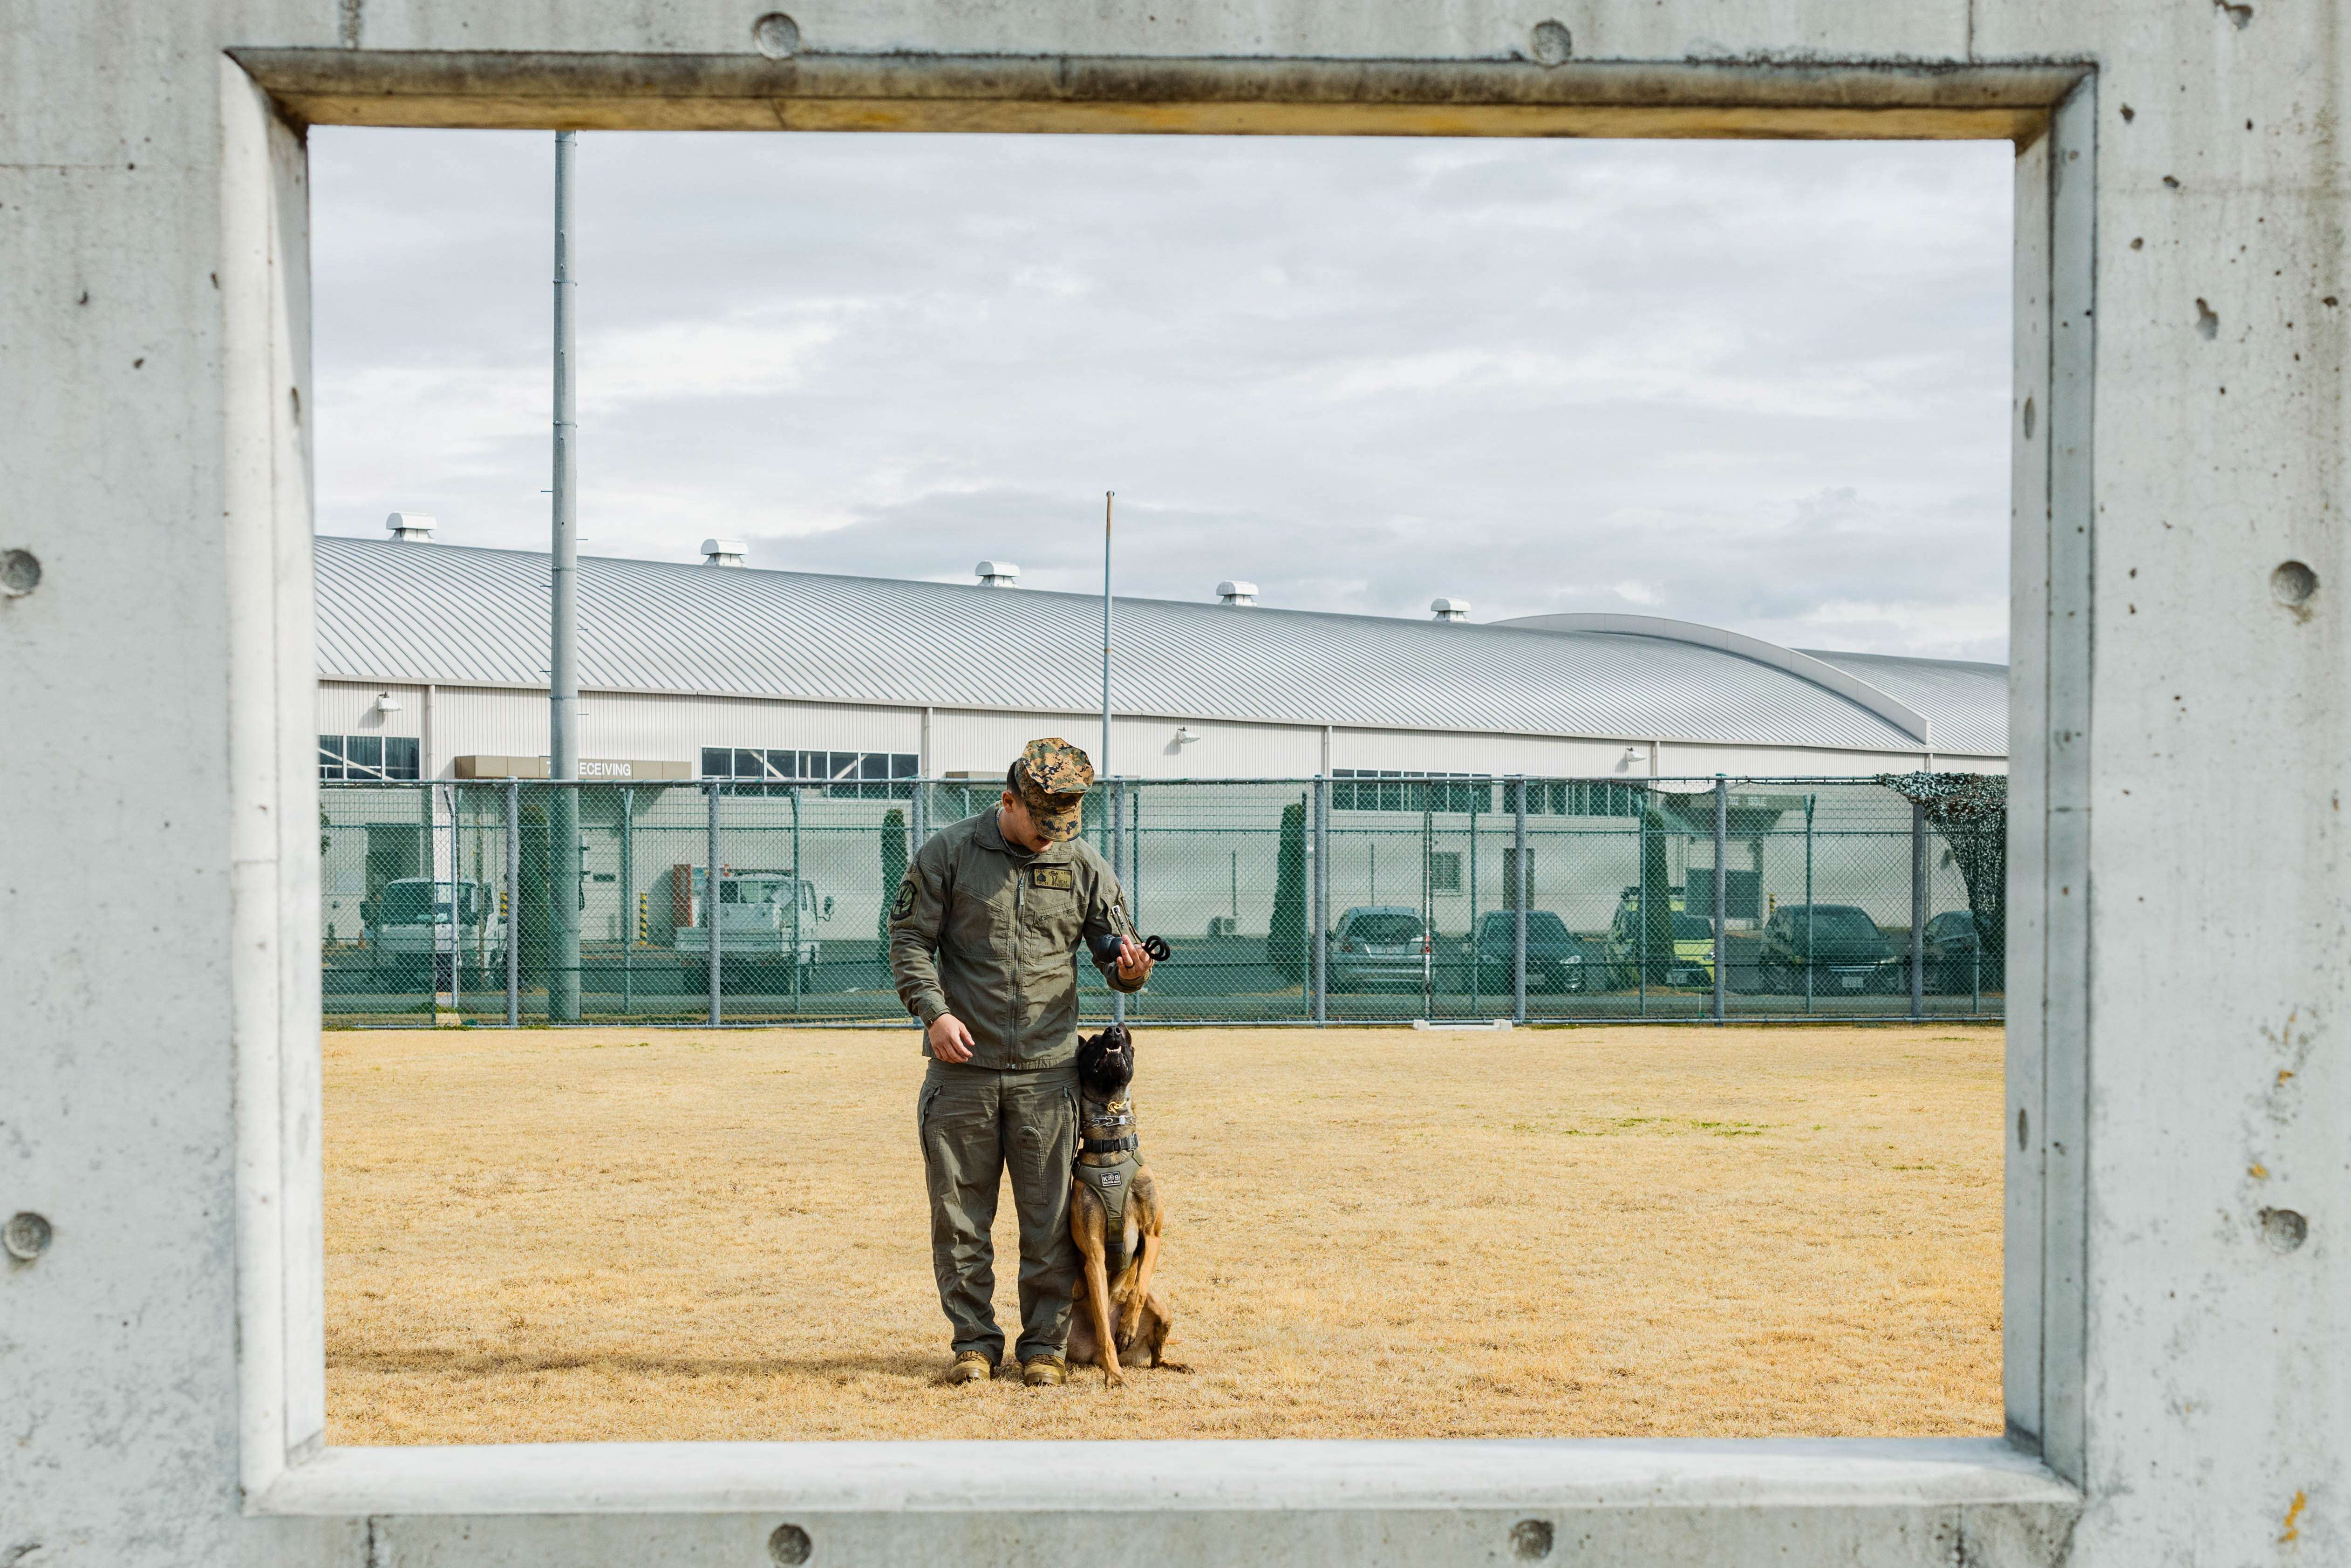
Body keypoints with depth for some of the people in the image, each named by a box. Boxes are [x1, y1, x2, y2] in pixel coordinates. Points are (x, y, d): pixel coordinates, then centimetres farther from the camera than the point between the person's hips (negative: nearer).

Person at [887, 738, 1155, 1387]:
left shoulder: (1084, 865, 5)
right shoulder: (948, 853, 0)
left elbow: (1116, 946, 9)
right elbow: (910, 939, 1)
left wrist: (1130, 968, -15)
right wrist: (933, 1011, -13)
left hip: (1047, 1070, 1)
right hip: (962, 1064, -1)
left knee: (1049, 1217, 3)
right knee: (959, 1212, 5)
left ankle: (1045, 1343, 15)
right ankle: (975, 1340, 18)